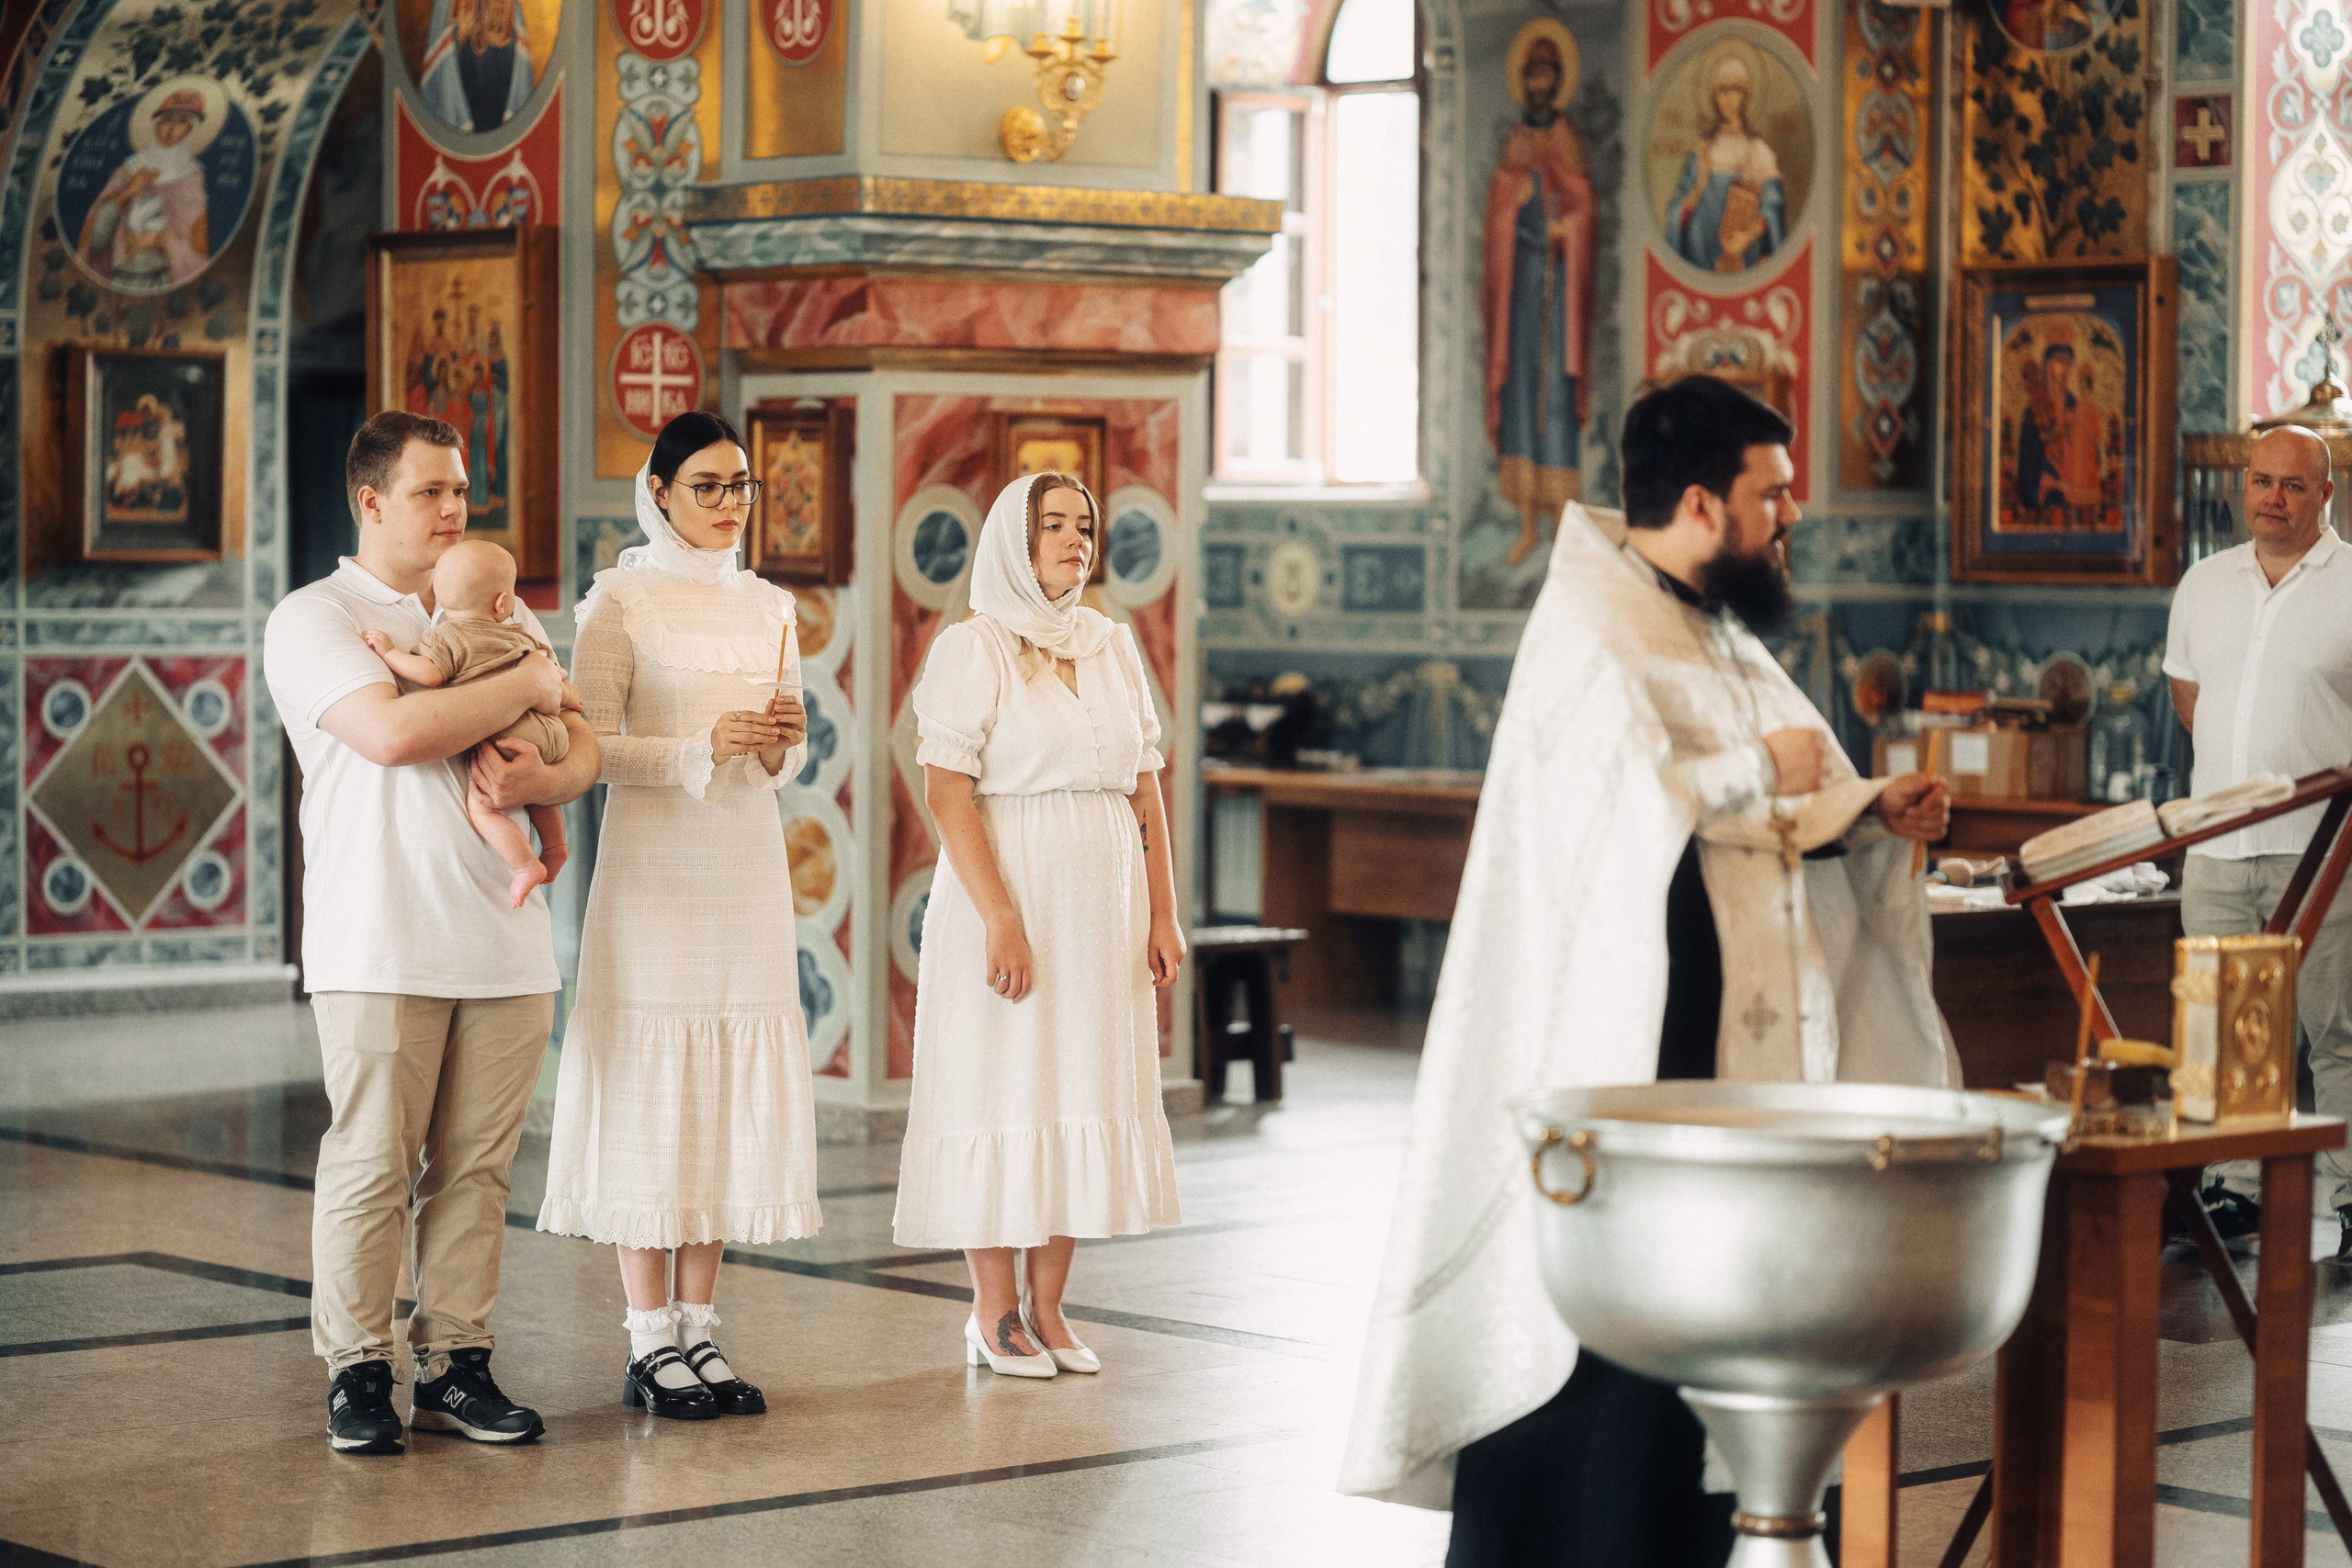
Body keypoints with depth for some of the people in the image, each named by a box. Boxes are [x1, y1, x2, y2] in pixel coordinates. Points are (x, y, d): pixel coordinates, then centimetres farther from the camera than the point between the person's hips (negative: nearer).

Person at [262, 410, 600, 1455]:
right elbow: (393, 731, -17)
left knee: (476, 1164, 4)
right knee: (372, 1163, -4)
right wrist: (528, 684, -6)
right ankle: (358, 1374, 4)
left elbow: (584, 751, 14)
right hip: (380, 944, -5)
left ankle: (456, 1366, 9)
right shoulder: (313, 618, 0)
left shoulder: (501, 616, 19)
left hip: (503, 937, 5)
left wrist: (542, 779, -10)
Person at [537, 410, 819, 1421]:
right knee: (648, 1084, -5)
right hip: (653, 862, -5)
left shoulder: (768, 608, 14)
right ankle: (651, 1344, 1)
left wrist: (781, 743, -4)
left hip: (747, 864, 5)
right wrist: (706, 744, -19)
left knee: (732, 1089, 4)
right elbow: (592, 749, -8)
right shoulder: (620, 600, -2)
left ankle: (700, 1329, 10)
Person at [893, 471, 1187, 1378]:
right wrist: (1000, 917, -19)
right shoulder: (972, 650, -5)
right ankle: (994, 1313, 6)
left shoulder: (1113, 648, 12)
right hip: (1008, 894, -6)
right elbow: (948, 792, -12)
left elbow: (1145, 788, 13)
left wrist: (1162, 910, 5)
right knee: (1000, 1091, -2)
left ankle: (1045, 1306, 13)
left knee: (1085, 1091, 6)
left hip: (1103, 906, 6)